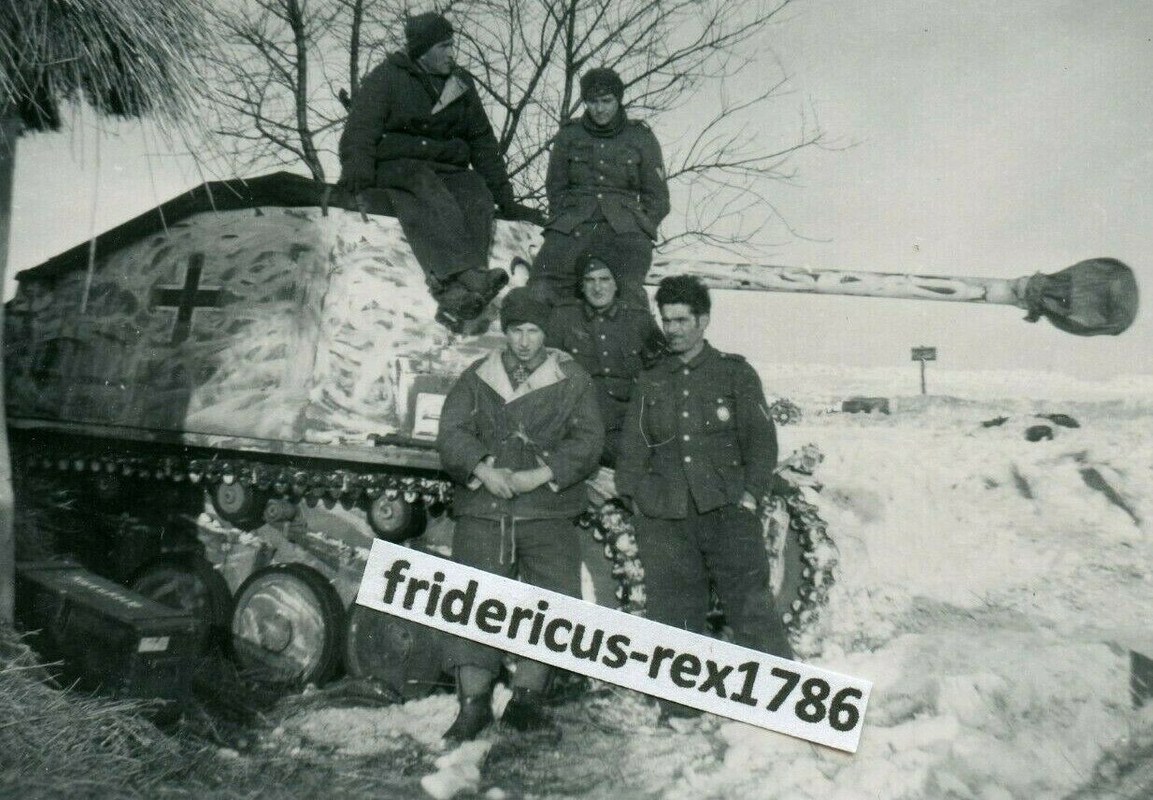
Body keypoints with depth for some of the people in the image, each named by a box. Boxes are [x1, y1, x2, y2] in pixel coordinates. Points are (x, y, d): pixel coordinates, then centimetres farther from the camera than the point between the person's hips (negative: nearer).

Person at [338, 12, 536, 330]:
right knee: (430, 195, -37)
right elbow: (358, 137, -7)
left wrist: (504, 196, 12)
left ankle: (457, 295, -52)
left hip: (446, 169, 4)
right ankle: (466, 274, -59)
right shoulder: (385, 80, 4)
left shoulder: (460, 83, 19)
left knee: (476, 196, -30)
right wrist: (357, 186, -26)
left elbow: (482, 140, 20)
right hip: (393, 168, -4)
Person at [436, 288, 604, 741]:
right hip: (483, 510, 1)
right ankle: (474, 702, 7)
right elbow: (452, 432, 3)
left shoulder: (572, 380, 8)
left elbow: (588, 440, -1)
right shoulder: (476, 379, 13)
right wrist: (483, 469, -15)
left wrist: (541, 475, -13)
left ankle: (527, 698, 9)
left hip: (548, 512, 0)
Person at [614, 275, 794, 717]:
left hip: (726, 509, -3)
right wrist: (633, 495, 6)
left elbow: (760, 439, 6)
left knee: (751, 605, -8)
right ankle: (682, 705, 15)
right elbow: (632, 449, 18)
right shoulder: (650, 383, 18)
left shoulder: (735, 373, 10)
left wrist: (751, 493, -5)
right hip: (664, 517, 3)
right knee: (674, 614, 4)